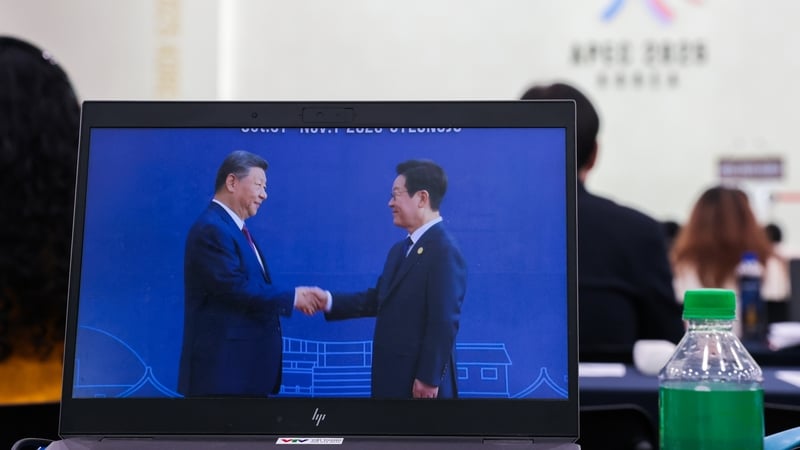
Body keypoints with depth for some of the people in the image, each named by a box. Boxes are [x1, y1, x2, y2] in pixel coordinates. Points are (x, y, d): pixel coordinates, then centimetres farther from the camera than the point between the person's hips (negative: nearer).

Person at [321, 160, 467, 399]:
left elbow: (444, 322, -22)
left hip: (420, 380, -9)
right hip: (392, 375, 9)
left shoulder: (444, 251, -18)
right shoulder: (400, 249, 13)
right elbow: (379, 300, 14)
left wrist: (429, 379, -21)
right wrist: (330, 302, 5)